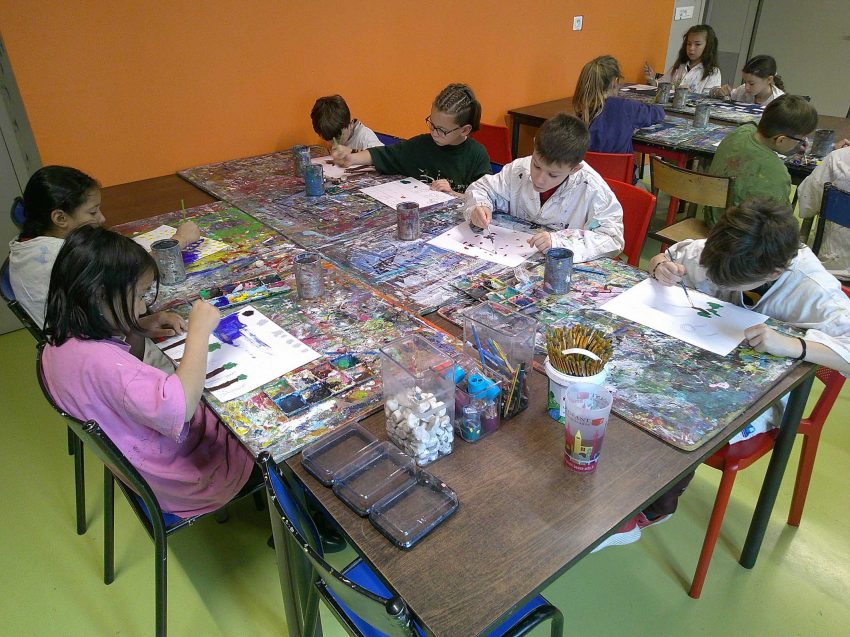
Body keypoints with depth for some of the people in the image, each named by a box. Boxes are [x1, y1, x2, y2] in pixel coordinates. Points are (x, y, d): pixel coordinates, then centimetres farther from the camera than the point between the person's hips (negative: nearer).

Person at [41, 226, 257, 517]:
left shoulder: (65, 339, -7)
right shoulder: (100, 360, -39)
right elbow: (178, 407, -47)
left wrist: (142, 328, -3)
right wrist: (199, 331, -40)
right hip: (172, 478, -9)